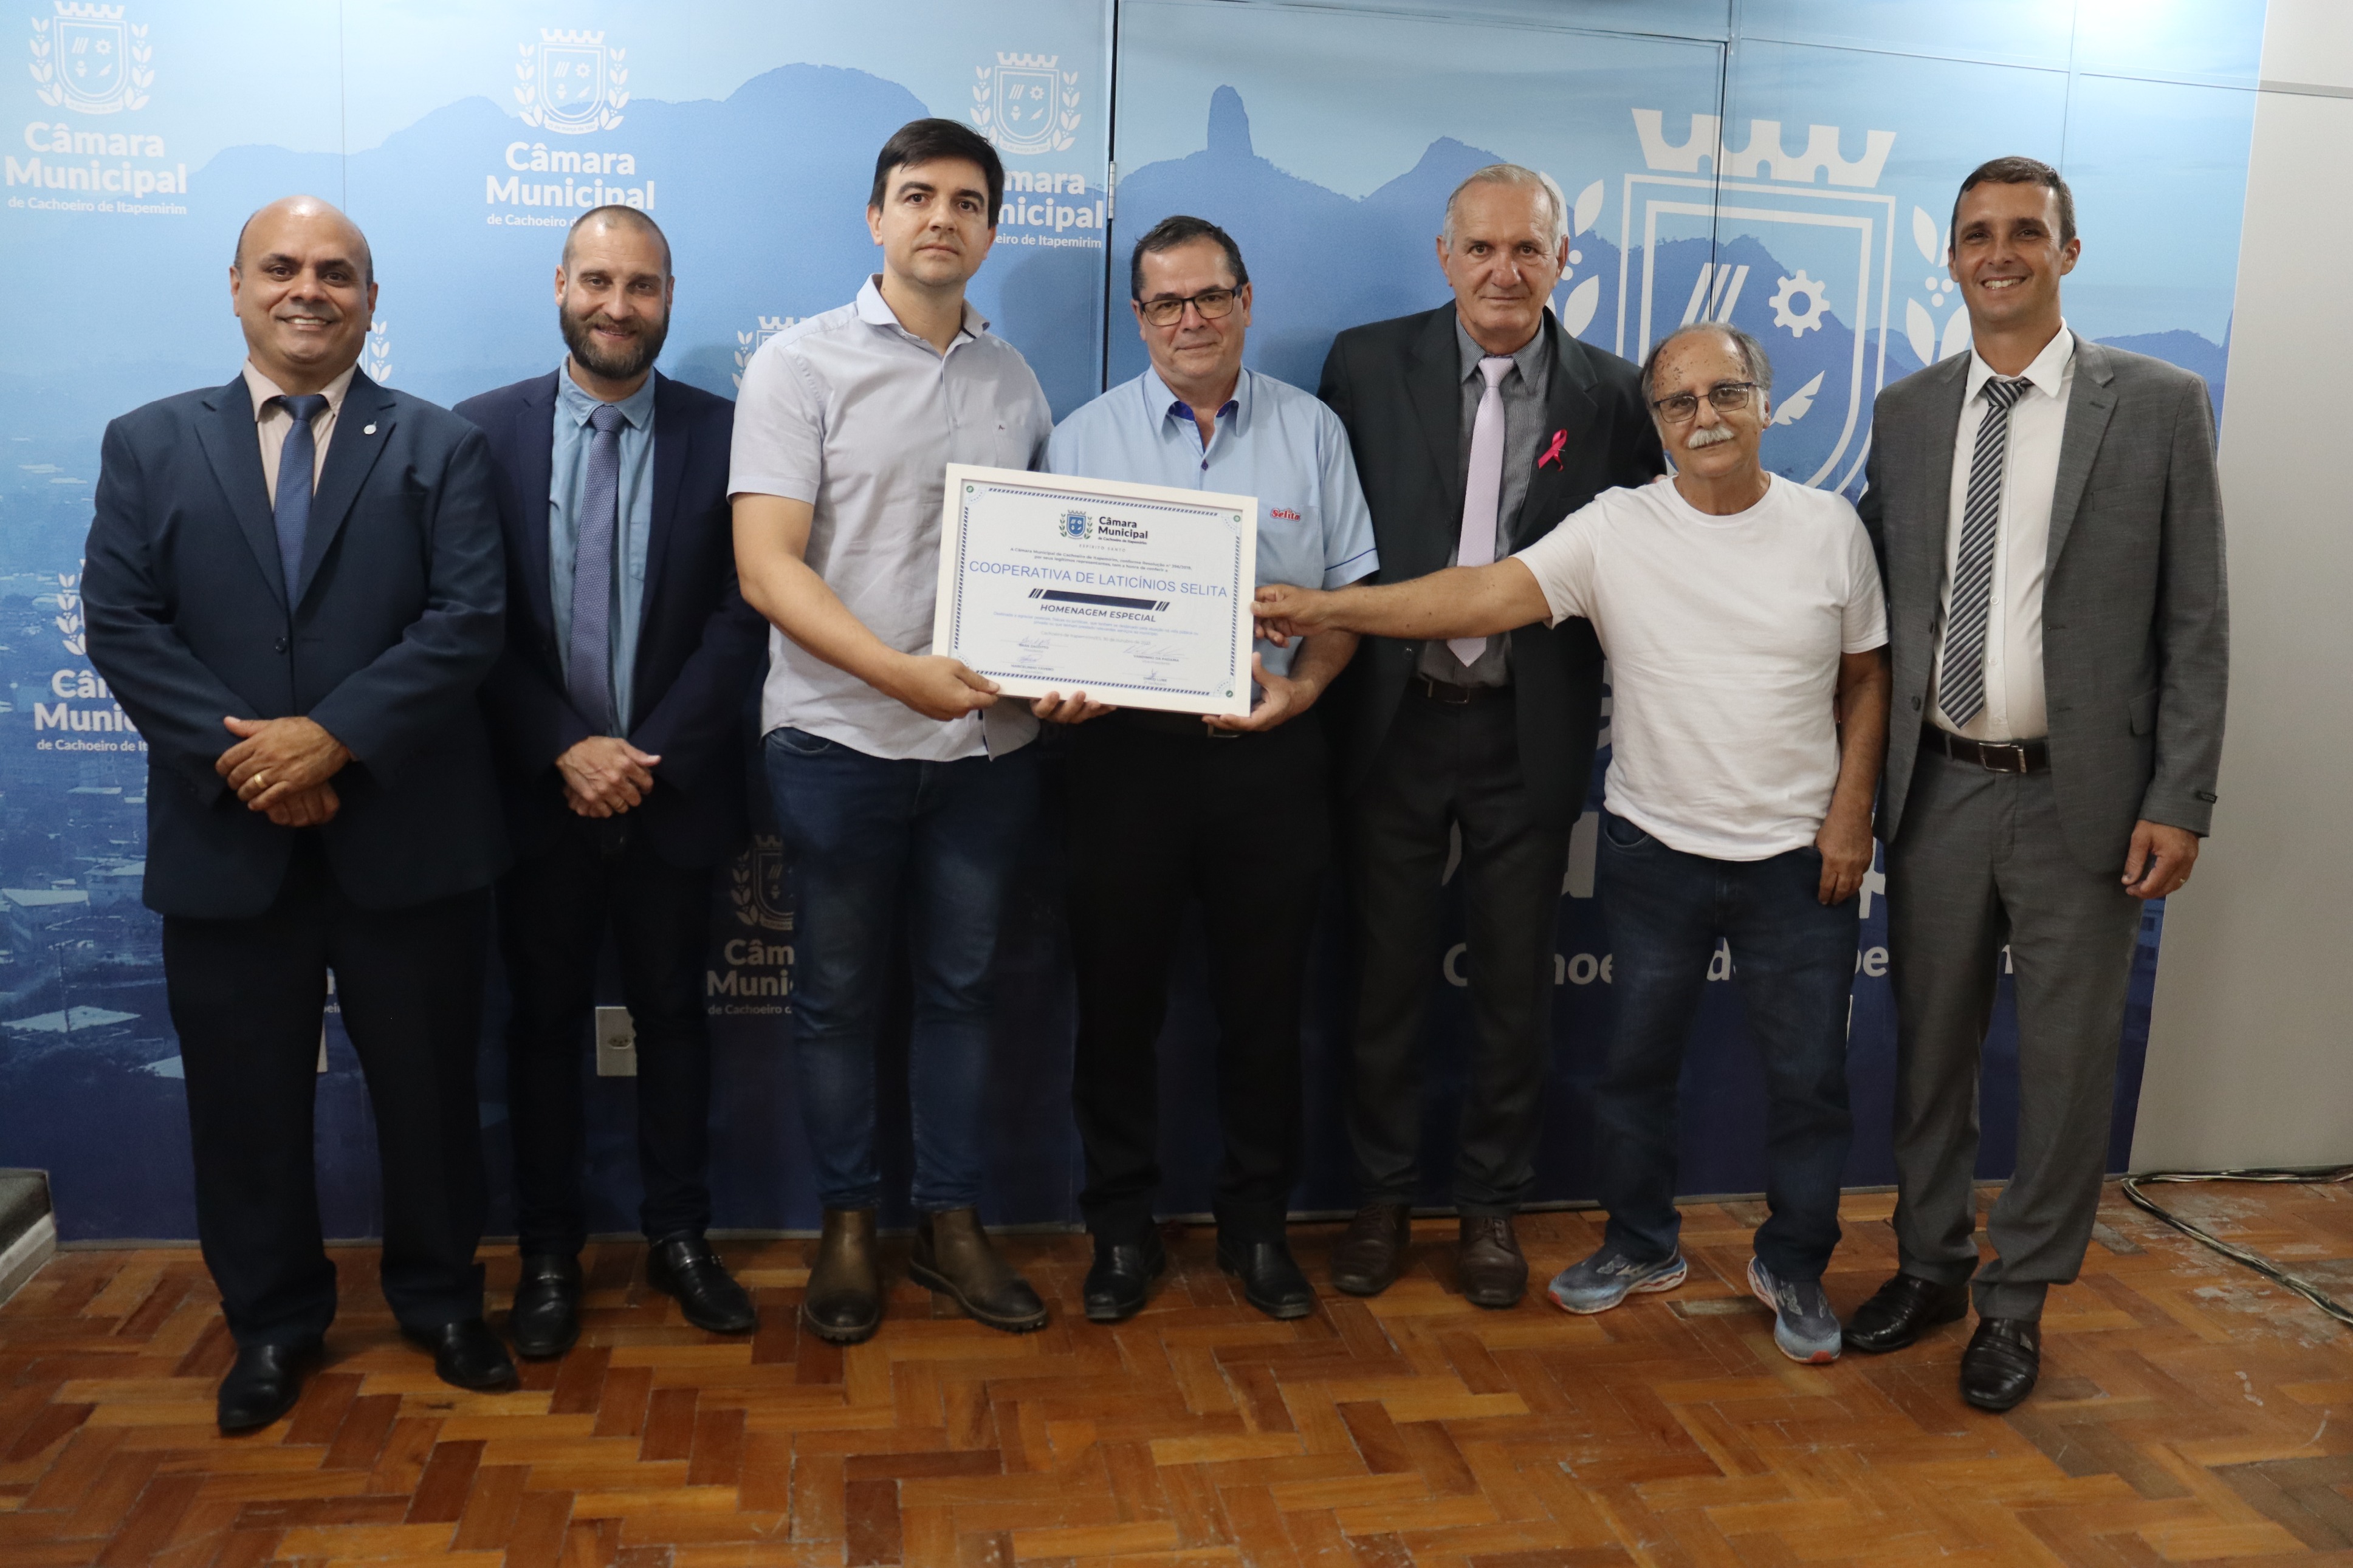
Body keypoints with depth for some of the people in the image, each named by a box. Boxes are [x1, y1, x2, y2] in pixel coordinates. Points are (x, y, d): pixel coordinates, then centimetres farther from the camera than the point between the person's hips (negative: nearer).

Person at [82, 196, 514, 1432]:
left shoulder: (440, 447, 3)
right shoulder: (149, 445, 8)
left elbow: (467, 622, -8)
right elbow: (121, 624, -1)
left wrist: (331, 738, -18)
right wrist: (236, 754, -14)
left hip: (405, 837, -1)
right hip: (225, 842, 2)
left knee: (427, 1087, 10)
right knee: (245, 1101, 12)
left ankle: (441, 1299, 29)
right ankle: (272, 1323, 30)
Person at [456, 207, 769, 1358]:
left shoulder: (723, 434, -2)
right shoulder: (482, 431, 0)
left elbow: (742, 616, -6)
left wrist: (649, 756, -13)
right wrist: (566, 750, -13)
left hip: (675, 788, 0)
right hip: (539, 789, 1)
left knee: (672, 1014, 11)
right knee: (544, 1022, 11)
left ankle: (678, 1237, 26)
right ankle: (548, 1252, 25)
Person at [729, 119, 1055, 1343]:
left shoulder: (1015, 381, 10)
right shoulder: (802, 365, -4)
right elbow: (766, 567, -12)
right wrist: (901, 671, -25)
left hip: (988, 741, 4)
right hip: (841, 738, -3)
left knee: (959, 986, 13)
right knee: (839, 994, 9)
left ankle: (950, 1221, 27)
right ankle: (846, 1225, 26)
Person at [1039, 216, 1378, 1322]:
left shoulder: (1311, 432, 8)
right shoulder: (1084, 438, 6)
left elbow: (1353, 589, 6)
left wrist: (1303, 683, -12)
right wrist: (1062, 683, -16)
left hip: (1269, 755, 1)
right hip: (1128, 750, 0)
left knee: (1266, 1002, 9)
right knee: (1117, 997, 6)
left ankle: (1257, 1224, 26)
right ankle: (1120, 1229, 23)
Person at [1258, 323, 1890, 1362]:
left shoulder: (1830, 527, -1)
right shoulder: (1616, 530, -7)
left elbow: (1865, 678, 7)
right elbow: (1485, 595, -19)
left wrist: (1850, 812, -1)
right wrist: (1325, 608, -29)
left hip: (1799, 857, 0)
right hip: (1655, 848, 0)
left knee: (1808, 1076, 9)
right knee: (1635, 1062, 13)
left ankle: (1793, 1266, 31)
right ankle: (1641, 1246, 35)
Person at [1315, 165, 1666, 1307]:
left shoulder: (1609, 394, 2)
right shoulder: (1368, 364, 1)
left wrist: (1610, 715, -6)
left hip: (1531, 732, 1)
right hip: (1397, 718, 0)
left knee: (1515, 979, 10)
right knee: (1389, 969, 9)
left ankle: (1492, 1204, 27)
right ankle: (1382, 1196, 26)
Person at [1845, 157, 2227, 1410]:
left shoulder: (2158, 405, -2)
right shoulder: (1906, 414, 7)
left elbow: (2195, 622, -3)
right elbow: (1874, 602, 9)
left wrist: (2179, 801, -9)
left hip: (2080, 794, -2)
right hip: (1935, 788, 3)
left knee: (2064, 1058, 7)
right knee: (1930, 1044, 14)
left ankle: (2018, 1301, 25)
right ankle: (1930, 1266, 32)